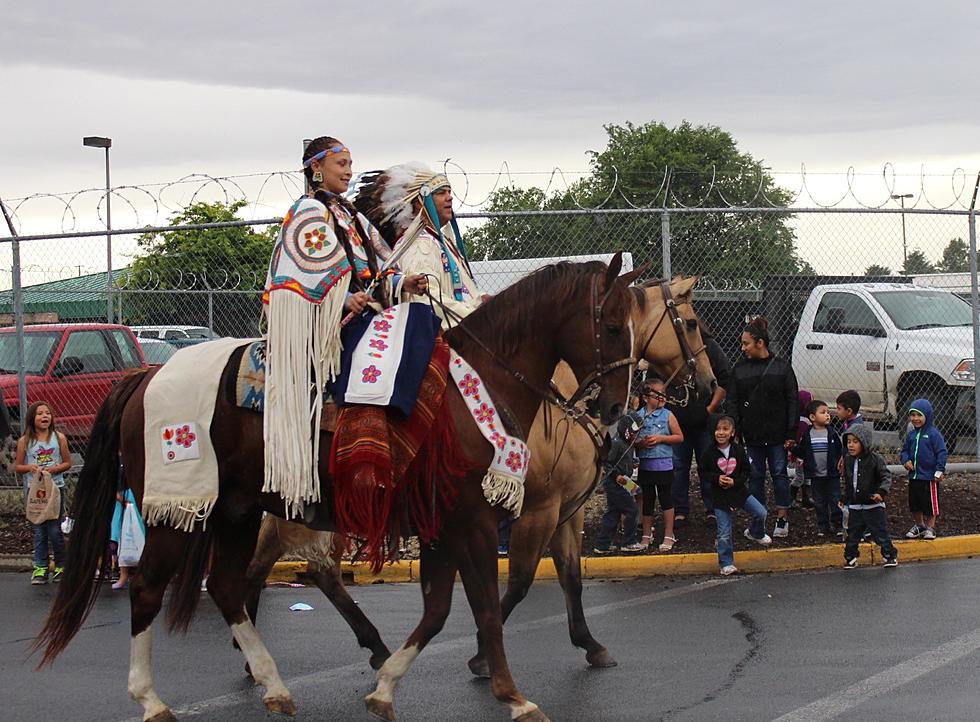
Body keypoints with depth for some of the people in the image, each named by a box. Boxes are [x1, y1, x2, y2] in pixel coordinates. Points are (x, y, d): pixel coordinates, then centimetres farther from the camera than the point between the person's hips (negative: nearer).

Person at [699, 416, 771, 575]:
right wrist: (717, 478, -19)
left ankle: (755, 533, 26)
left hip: (739, 490, 2)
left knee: (761, 513, -8)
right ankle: (726, 564, 13)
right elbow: (702, 471, -3)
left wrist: (735, 482, -17)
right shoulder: (710, 452, -10)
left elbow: (746, 471, 0)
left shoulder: (738, 450, -6)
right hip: (719, 495, -2)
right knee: (724, 533, 0)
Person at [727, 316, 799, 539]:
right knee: (755, 475, 6)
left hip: (777, 434, -3)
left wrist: (791, 434, -8)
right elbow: (733, 403, 5)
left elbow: (793, 402, -3)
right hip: (752, 435, 3)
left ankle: (782, 519, 11)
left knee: (779, 473, 3)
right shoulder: (739, 369, 5)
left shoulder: (782, 367, -3)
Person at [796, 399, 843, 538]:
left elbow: (840, 451, 2)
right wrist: (793, 449, -13)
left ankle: (837, 525, 13)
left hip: (832, 474, -1)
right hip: (815, 475, 1)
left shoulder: (831, 433, -2)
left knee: (835, 500, 2)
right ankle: (823, 526, 19)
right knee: (819, 503, 9)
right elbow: (802, 453, 5)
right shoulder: (807, 435, -1)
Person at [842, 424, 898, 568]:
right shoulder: (848, 459, 4)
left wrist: (881, 492, -28)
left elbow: (886, 476, -13)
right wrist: (845, 498, 17)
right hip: (855, 506, 5)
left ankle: (890, 555, 15)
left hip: (873, 505, -5)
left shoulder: (874, 458, -12)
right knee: (853, 534, 10)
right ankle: (851, 558, 22)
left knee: (880, 533, 1)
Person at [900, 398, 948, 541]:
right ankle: (918, 525, 30)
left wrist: (939, 471, -15)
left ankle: (930, 528, 17)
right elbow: (905, 450, 18)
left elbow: (942, 452, -11)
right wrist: (906, 461, -4)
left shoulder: (933, 434, -11)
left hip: (930, 477, -6)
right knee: (914, 504, 14)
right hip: (914, 476, 6)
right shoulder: (912, 435, 8)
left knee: (930, 504, 4)